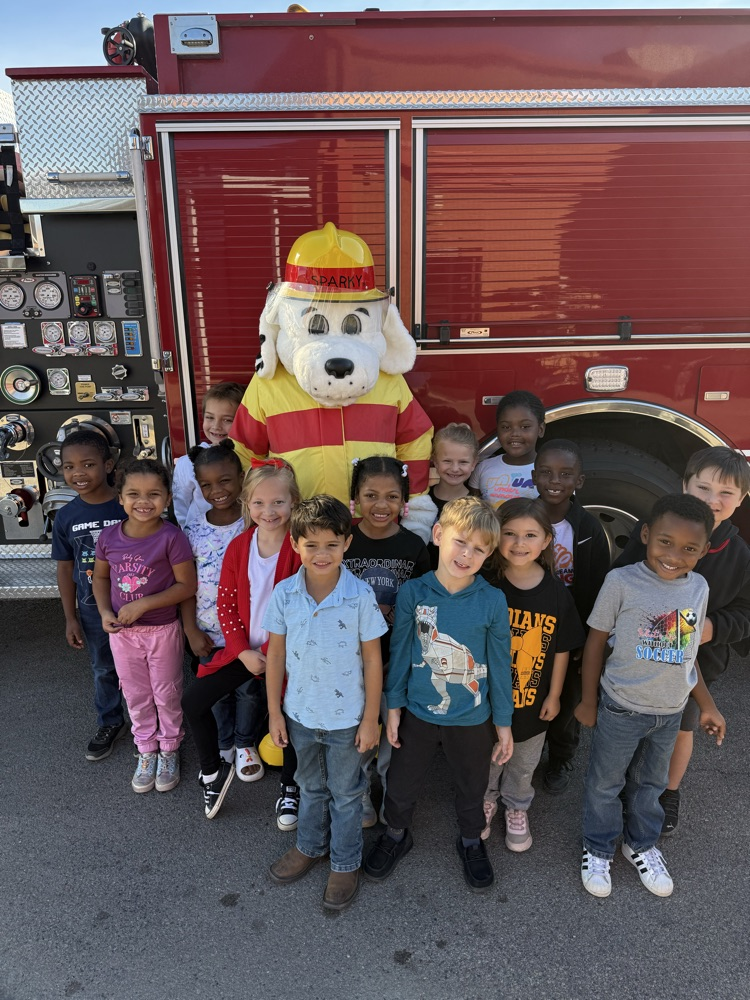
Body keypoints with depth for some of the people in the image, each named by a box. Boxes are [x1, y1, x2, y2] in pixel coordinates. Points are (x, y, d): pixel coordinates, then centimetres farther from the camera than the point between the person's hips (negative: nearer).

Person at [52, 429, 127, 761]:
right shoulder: (66, 517, -7)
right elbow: (65, 568, 2)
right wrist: (70, 618, 3)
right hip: (93, 610, 3)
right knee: (103, 670, 21)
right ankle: (110, 724, 44)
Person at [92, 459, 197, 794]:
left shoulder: (171, 537, -21)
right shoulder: (109, 536, -8)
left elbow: (187, 585, -19)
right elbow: (100, 577, 7)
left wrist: (142, 604, -23)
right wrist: (105, 612, -9)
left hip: (163, 631, -3)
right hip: (122, 632, 4)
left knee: (166, 695, 15)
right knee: (136, 696, 19)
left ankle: (169, 750, 38)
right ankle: (147, 751, 40)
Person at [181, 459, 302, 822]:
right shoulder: (238, 547, -2)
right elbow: (226, 603, 0)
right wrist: (243, 651, -9)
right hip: (244, 649, 4)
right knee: (193, 701, -1)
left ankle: (290, 789, 34)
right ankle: (213, 770, 24)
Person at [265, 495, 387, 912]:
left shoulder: (361, 596, -22)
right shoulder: (284, 594, -14)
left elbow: (373, 660, -12)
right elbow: (275, 655, -3)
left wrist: (370, 719, -8)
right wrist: (274, 712, 1)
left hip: (346, 718, -2)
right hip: (300, 714, 3)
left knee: (345, 794, 19)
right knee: (310, 786, 27)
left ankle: (345, 864, 42)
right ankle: (309, 847, 51)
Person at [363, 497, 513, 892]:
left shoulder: (492, 601, -17)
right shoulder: (412, 592, -16)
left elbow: (500, 665, -7)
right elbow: (400, 652, -5)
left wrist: (503, 722, -1)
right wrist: (394, 705, 0)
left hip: (471, 718, 0)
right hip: (418, 711, 1)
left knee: (472, 788, 22)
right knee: (401, 784, 20)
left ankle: (471, 841, 52)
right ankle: (396, 834, 50)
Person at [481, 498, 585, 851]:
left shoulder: (557, 592, -14)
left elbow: (562, 649, -4)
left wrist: (554, 695, 1)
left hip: (532, 700, 1)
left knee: (524, 762, 23)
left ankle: (517, 808, 50)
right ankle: (486, 800, 50)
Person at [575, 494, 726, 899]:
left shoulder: (699, 587, -5)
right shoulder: (622, 581, -20)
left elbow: (687, 652, 8)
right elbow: (595, 641, -10)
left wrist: (706, 705, 12)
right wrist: (588, 702, -5)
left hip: (671, 713, 4)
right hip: (621, 710, -4)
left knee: (650, 783, 24)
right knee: (605, 783, 15)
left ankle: (641, 844, 48)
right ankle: (597, 849, 38)